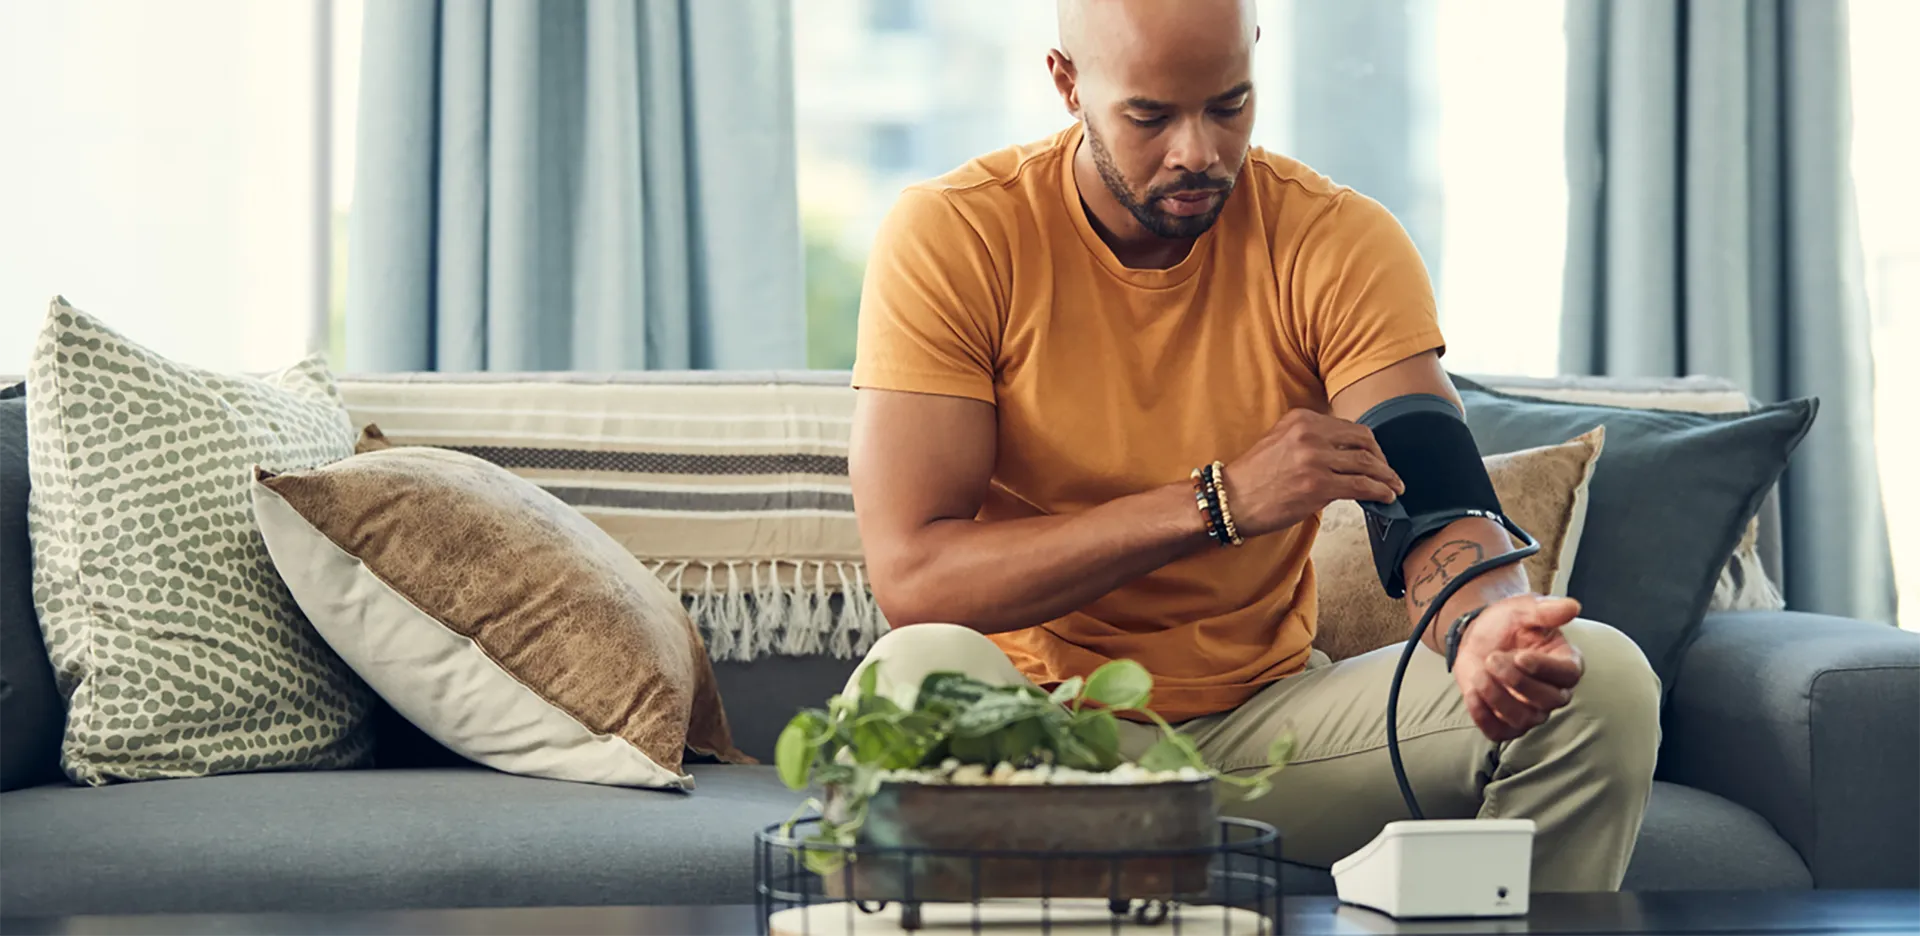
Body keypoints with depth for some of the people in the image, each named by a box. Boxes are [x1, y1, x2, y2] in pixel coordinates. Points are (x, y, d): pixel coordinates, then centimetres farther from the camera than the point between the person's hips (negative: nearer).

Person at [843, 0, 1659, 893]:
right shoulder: (948, 236, -12)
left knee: (1601, 678, -18)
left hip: (1268, 720, 3)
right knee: (920, 675, -37)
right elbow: (911, 576, -21)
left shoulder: (1340, 240, -4)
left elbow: (1439, 511, -13)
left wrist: (1483, 626, -38)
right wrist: (1219, 502, -27)